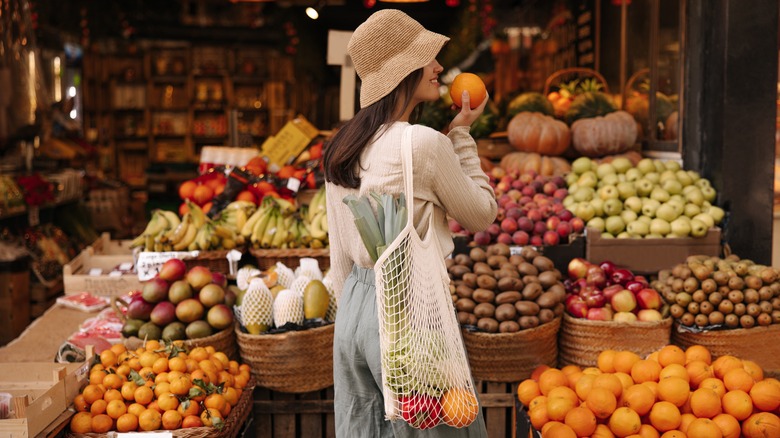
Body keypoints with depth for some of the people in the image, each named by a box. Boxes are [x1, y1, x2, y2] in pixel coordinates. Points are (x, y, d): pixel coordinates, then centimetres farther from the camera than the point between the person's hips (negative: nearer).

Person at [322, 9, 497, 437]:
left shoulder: (340, 148, 5)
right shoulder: (425, 143, -17)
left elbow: (339, 256, 11)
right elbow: (482, 213, -2)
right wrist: (461, 134, 4)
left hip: (355, 306, 7)